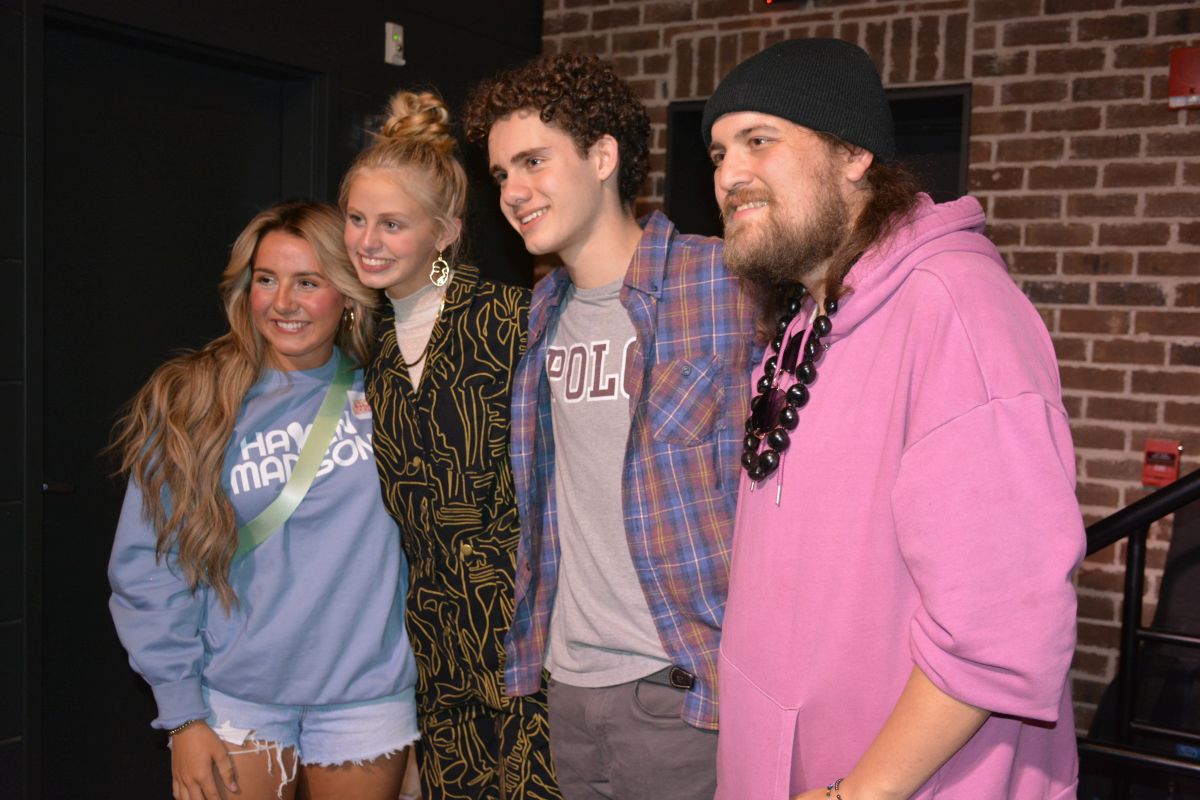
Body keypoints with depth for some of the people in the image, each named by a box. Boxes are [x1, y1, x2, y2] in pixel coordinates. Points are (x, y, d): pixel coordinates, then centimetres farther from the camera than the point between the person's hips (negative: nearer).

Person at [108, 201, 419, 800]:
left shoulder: (383, 395, -2)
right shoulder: (190, 404, -4)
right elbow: (148, 567, -3)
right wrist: (182, 713, -4)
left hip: (367, 699, 1)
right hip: (235, 700, 0)